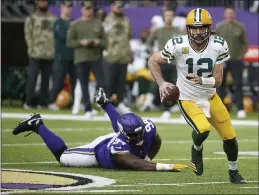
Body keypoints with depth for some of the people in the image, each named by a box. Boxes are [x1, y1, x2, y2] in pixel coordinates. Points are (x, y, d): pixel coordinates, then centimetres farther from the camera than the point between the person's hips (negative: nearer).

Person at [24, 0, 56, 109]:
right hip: (36, 54, -3)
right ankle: (28, 102, -2)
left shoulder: (53, 19, 13)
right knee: (32, 78, -5)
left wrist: (55, 50, 1)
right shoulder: (31, 19, 6)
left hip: (50, 55, 3)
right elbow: (28, 35, 0)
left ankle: (43, 102, 10)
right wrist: (32, 49, -10)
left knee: (46, 79, 5)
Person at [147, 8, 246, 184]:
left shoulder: (219, 46, -17)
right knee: (203, 130, -29)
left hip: (210, 97, 3)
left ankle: (234, 172, 33)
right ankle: (197, 150, 8)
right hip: (188, 100, -3)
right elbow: (153, 61, -7)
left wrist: (202, 80, -35)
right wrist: (161, 83, -20)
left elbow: (218, 80, -15)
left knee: (230, 136, 6)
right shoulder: (178, 45, -22)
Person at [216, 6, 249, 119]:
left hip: (236, 61, -1)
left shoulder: (240, 27, 3)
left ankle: (240, 109, -5)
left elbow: (245, 43, 8)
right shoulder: (219, 27, 3)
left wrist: (241, 55, -2)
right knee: (220, 84, 3)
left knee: (238, 85, -6)